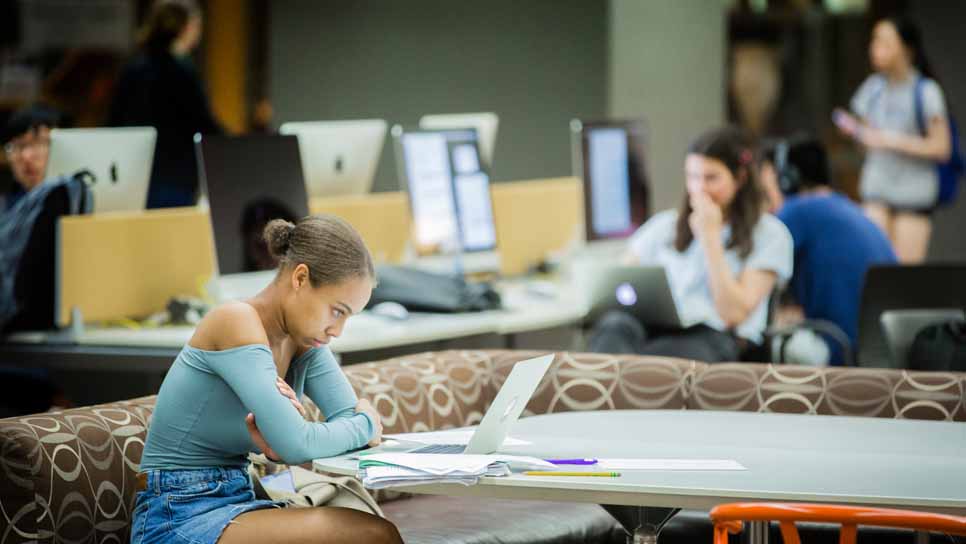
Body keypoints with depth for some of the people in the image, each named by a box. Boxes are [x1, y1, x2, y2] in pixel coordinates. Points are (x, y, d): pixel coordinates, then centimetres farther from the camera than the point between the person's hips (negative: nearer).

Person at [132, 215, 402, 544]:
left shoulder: (302, 341, 9)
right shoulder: (237, 323, -17)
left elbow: (357, 418, 1)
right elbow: (297, 445, -24)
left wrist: (284, 440, -18)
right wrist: (364, 426, -5)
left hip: (235, 504, 8)